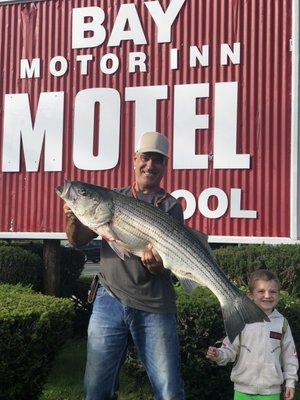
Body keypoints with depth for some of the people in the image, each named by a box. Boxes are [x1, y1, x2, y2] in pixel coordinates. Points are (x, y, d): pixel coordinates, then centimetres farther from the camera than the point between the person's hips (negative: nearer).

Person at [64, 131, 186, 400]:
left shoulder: (170, 206, 4)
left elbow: (168, 259, -5)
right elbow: (79, 241, 7)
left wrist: (156, 262, -28)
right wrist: (73, 220, -14)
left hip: (154, 307, -2)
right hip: (110, 300, 2)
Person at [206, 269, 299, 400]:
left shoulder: (282, 323, -1)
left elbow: (289, 354, 6)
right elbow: (231, 348, -1)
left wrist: (290, 382, 6)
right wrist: (219, 355, -21)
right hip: (243, 388, -1)